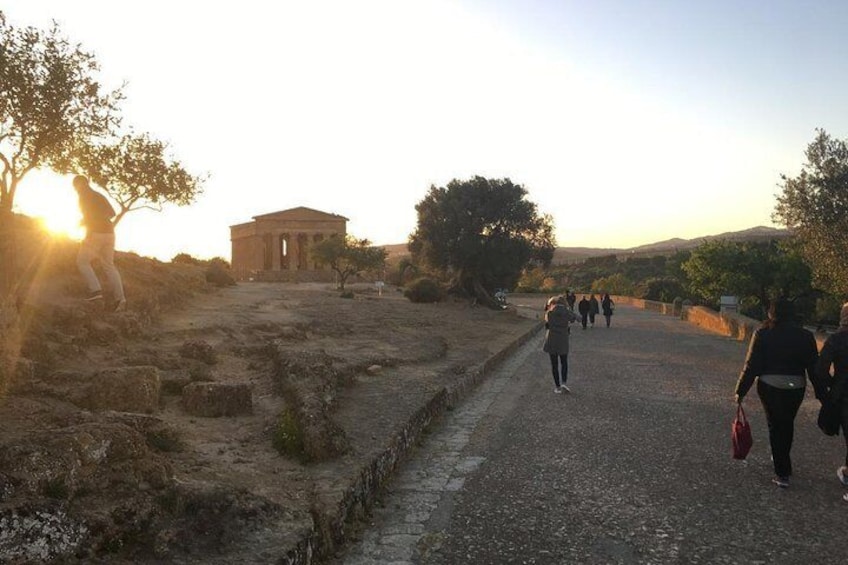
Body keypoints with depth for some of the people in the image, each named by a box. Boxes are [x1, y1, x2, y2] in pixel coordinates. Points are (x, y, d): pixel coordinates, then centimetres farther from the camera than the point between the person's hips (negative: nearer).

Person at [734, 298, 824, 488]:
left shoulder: (762, 335, -9)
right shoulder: (805, 336, -3)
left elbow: (751, 366, -10)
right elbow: (814, 368, -1)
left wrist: (741, 391, -3)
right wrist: (821, 394, 7)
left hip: (769, 387, -2)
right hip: (795, 387, 2)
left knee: (775, 426, 9)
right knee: (787, 424, 22)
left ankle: (782, 474, 6)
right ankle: (782, 461, 40)